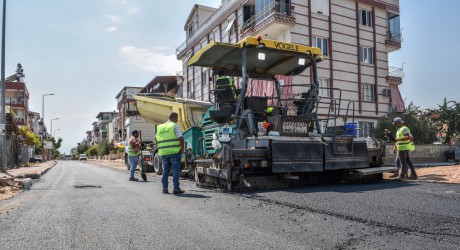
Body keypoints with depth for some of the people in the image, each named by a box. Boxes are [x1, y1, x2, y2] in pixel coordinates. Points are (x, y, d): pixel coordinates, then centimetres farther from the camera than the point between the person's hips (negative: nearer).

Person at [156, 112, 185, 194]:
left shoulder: (160, 127, 15)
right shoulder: (174, 126, -5)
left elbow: (157, 139, 20)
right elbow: (180, 138, -14)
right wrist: (182, 148, -4)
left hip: (163, 152, 6)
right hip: (174, 151, -6)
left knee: (165, 170, 12)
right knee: (175, 170, -1)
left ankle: (165, 188, 13)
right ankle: (176, 188, -2)